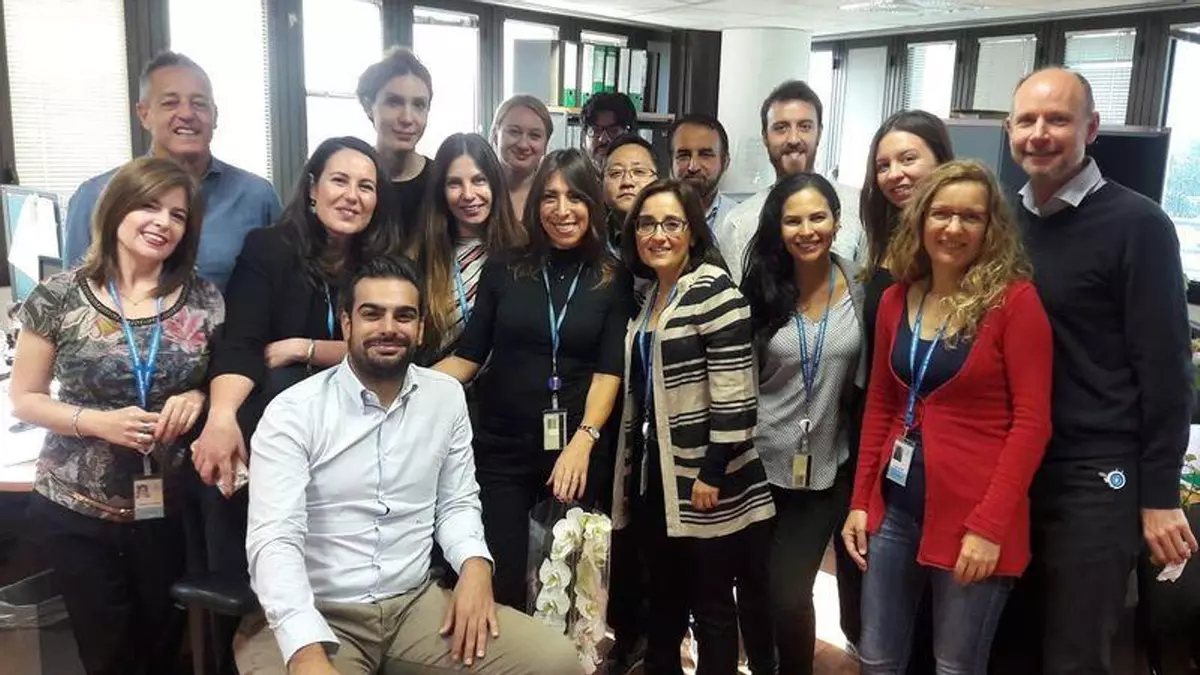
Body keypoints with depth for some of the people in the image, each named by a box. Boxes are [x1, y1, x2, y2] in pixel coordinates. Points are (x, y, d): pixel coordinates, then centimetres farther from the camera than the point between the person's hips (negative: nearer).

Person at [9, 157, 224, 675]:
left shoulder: (203, 299, -4)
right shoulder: (59, 297, -8)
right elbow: (24, 399, -1)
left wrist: (197, 398, -15)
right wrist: (97, 422, -18)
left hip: (170, 507, 1)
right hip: (76, 511, -1)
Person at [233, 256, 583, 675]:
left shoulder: (447, 397, 4)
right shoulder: (292, 413, -9)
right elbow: (275, 539, -18)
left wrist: (474, 565, -10)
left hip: (416, 604, 4)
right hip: (316, 615, -3)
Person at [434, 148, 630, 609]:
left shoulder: (612, 280, 3)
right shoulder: (504, 269, 4)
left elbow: (609, 371, -3)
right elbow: (468, 356, 3)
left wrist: (583, 441, -17)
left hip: (577, 449, 0)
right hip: (501, 448, 1)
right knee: (498, 578, 1)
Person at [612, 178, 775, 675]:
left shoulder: (713, 287, -12)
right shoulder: (647, 297, 13)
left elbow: (733, 388, -18)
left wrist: (714, 473, -19)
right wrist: (632, 467, 16)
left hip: (703, 479, -8)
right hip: (653, 474, 8)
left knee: (711, 606, 5)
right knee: (662, 600, 18)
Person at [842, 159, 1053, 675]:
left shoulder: (1014, 299, -10)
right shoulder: (896, 299, 6)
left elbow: (1031, 421, -12)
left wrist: (989, 524, -17)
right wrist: (860, 500, 7)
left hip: (974, 516, -5)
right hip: (896, 504, 5)